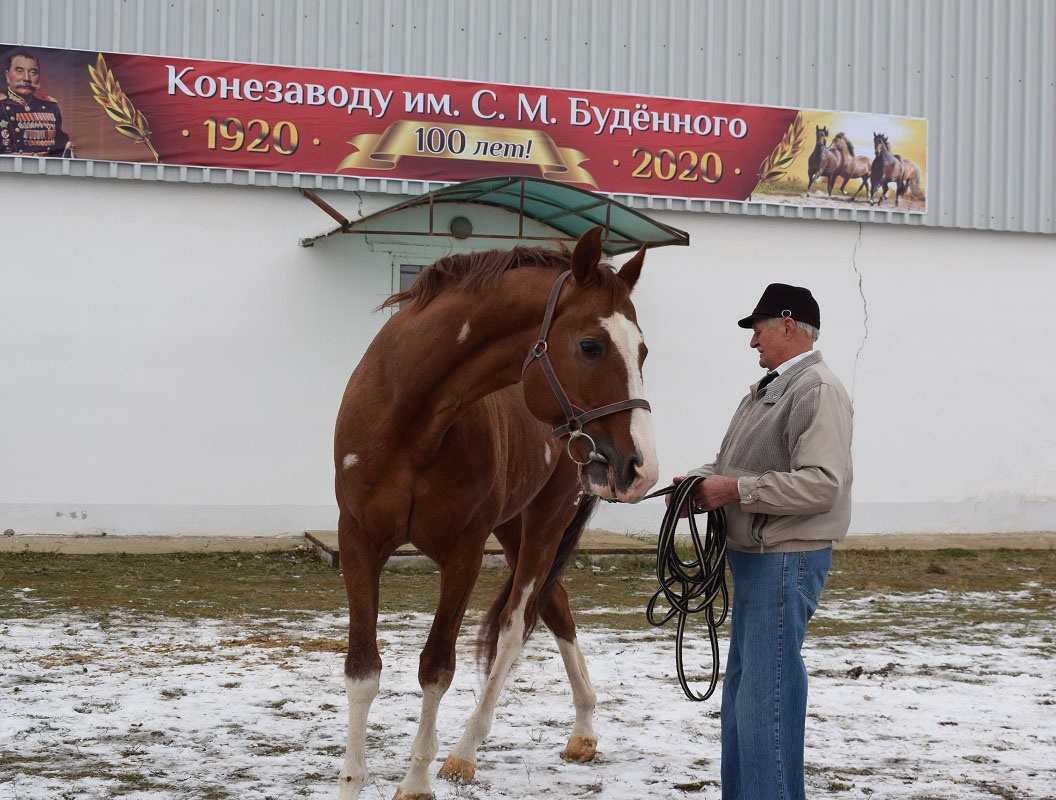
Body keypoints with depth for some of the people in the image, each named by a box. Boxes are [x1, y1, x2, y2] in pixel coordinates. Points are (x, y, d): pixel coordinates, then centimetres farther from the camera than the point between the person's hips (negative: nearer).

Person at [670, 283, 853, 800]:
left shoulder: (818, 390, -15)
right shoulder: (765, 391, 16)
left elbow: (821, 484, -25)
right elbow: (734, 462, 23)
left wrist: (735, 490, -22)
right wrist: (700, 481, 1)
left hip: (787, 559, -11)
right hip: (753, 558, 11)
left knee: (767, 696, -9)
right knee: (741, 692, 18)